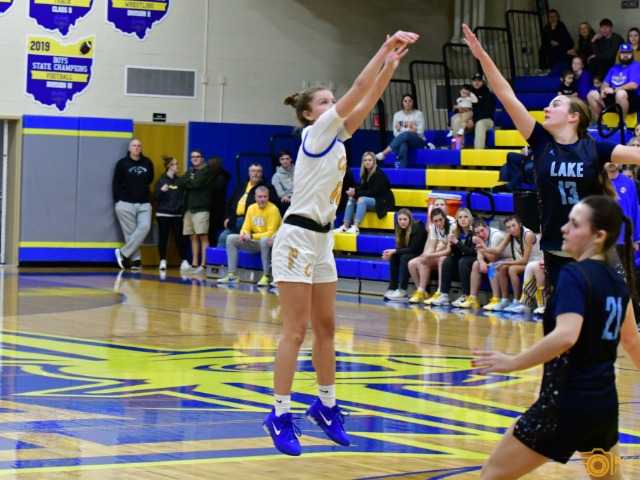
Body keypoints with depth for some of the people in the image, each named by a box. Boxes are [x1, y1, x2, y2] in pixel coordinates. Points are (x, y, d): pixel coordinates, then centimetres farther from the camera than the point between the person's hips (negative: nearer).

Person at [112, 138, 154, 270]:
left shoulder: (147, 163, 6)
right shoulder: (122, 163, -1)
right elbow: (116, 183, 1)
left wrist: (142, 188, 10)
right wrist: (117, 200, -4)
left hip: (144, 204, 3)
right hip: (126, 204, -3)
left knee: (144, 227, -16)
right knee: (130, 232, -4)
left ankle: (124, 253, -8)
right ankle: (135, 259, 2)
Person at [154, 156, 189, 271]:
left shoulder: (179, 181, 8)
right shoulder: (161, 180, -5)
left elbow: (183, 195, 12)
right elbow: (156, 197, -8)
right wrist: (161, 191, -25)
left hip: (177, 214, 3)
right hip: (163, 214, -3)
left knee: (179, 238, 1)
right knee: (163, 238, 0)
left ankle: (184, 261, 1)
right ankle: (163, 261, 9)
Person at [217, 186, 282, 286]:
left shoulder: (273, 209, -14)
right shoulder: (251, 208, 5)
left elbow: (271, 233, -20)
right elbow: (246, 228, 8)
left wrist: (251, 236, -24)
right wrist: (243, 234, -17)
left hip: (269, 242, -6)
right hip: (255, 242, 6)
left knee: (264, 240, -40)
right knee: (231, 238, -8)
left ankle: (266, 277, -35)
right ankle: (232, 275, -13)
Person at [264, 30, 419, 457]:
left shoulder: (335, 137, 11)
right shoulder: (315, 133, -10)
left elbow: (367, 100, 8)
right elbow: (359, 88, -15)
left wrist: (391, 63, 0)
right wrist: (386, 48, -12)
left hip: (322, 240, 9)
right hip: (298, 238, -9)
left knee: (326, 327, 12)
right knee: (296, 331, -9)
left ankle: (326, 406, 21)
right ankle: (281, 416, -6)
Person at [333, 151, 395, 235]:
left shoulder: (379, 174, -16)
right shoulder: (365, 174, 6)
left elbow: (374, 192, -21)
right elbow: (361, 188, 4)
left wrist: (356, 193, -24)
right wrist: (354, 191, -21)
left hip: (383, 202, -8)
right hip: (371, 200, 8)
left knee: (362, 199, -30)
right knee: (351, 199, -9)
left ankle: (356, 228, -38)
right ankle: (345, 227, -18)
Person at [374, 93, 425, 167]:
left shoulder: (418, 114, 0)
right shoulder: (397, 115, 7)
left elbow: (420, 132, -7)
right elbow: (396, 133, 1)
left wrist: (402, 129, -8)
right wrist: (410, 130, -10)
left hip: (418, 142, -2)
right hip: (403, 141, 2)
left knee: (405, 134, -37)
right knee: (403, 146, -39)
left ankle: (384, 153, -45)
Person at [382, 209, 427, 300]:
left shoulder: (417, 228, -20)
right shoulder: (402, 229, 2)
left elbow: (413, 249, -22)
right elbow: (401, 247, 0)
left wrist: (395, 251, -24)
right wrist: (391, 252, -20)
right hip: (410, 254, 7)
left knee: (404, 258, -30)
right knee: (393, 257, -15)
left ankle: (402, 291, -29)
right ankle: (392, 289, -19)